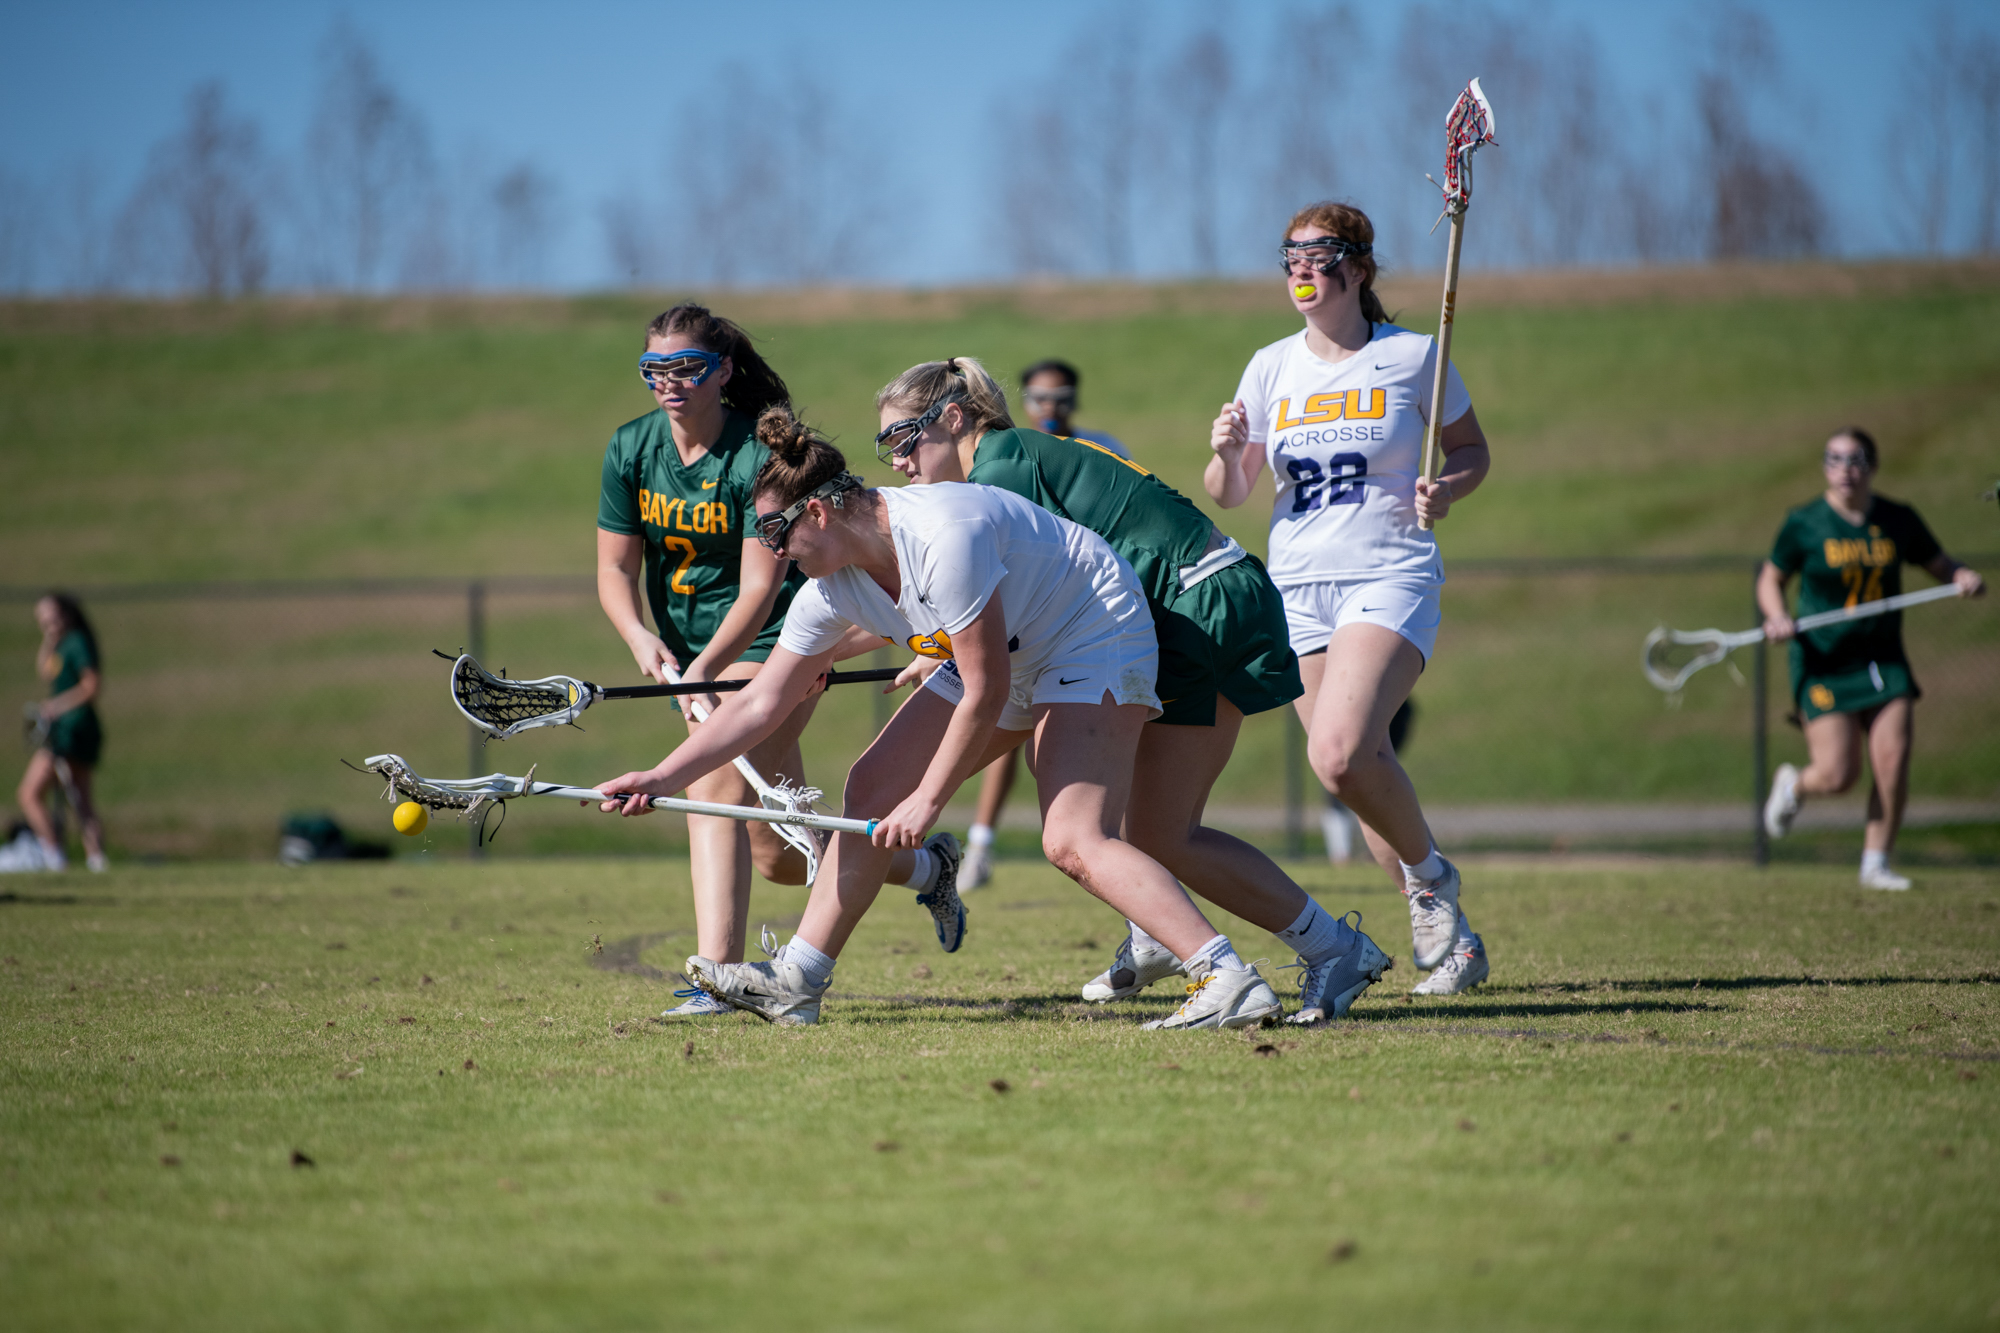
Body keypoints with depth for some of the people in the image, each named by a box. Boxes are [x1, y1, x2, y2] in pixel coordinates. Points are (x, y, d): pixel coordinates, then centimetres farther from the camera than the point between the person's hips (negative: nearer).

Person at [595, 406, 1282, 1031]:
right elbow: (761, 703, 3)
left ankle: (1228, 980, -30)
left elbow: (986, 695, -27)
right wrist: (662, 778, -2)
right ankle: (795, 982, 12)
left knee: (1072, 840, -25)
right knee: (874, 788, 5)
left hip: (1097, 638, -9)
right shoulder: (834, 584, -5)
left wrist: (927, 802, -19)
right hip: (1007, 660, 9)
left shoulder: (943, 537, -32)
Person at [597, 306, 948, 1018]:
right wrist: (640, 637, -21)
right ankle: (924, 865, 32)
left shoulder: (758, 456, -18)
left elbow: (760, 587, -22)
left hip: (771, 644, -7)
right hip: (692, 654, 7)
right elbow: (615, 567, 0)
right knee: (778, 855, 9)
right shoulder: (630, 449, -1)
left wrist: (704, 669, -35)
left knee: (714, 789, -27)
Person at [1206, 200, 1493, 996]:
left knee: (1341, 753, -25)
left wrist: (1447, 489, -10)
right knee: (1357, 771, 4)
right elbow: (1227, 496, 10)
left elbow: (1472, 448, 11)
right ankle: (1449, 936, 18)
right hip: (1299, 590, 5)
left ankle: (1429, 876, 0)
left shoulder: (1411, 357, 0)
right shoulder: (1272, 368, 9)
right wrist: (1227, 454, -12)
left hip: (1390, 578, -5)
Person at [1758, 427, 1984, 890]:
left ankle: (1876, 864, 3)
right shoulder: (1804, 524, -4)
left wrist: (1965, 577, -8)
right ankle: (1793, 784, 28)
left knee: (1893, 758, -12)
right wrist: (1777, 617, -14)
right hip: (1824, 663, -3)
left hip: (1883, 659, 3)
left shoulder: (1899, 521, 2)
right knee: (1838, 774, -10)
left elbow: (1938, 563, 15)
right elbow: (1771, 579, 6)